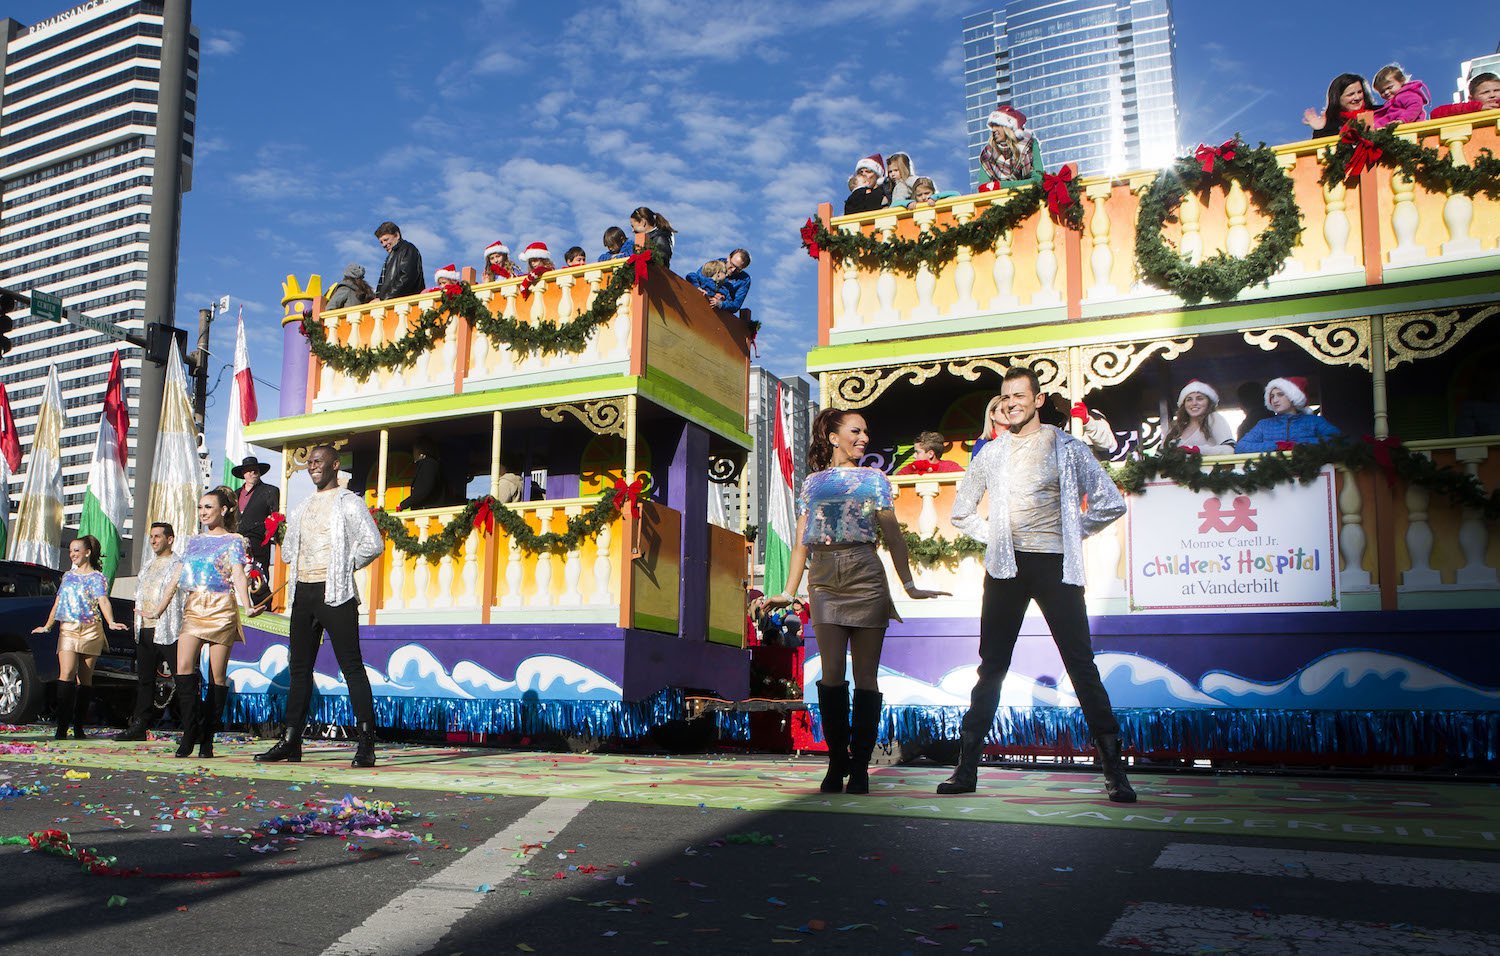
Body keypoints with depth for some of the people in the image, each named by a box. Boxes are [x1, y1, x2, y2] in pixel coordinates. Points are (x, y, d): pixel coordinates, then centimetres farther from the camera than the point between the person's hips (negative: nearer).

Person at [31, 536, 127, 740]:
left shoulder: (97, 577, 5)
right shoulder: (68, 576, 20)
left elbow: (103, 601, -10)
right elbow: (58, 603, 26)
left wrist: (111, 622, -26)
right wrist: (47, 626, 26)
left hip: (90, 631, -3)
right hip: (67, 629, 3)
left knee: (85, 678, -2)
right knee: (66, 673, -14)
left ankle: (79, 726, 3)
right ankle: (62, 726, -18)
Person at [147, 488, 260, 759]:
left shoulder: (233, 541, 4)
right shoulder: (194, 541, 19)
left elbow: (239, 576, -10)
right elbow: (177, 578, 20)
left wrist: (247, 607, -26)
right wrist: (159, 609, 16)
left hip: (220, 609, -4)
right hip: (193, 609, 4)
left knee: (217, 676, -4)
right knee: (183, 668, -13)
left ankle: (207, 739, 2)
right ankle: (190, 733, -11)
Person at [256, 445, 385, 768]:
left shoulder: (349, 502, -1)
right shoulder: (302, 508, 21)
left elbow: (373, 544, -9)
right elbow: (289, 550, 29)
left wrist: (344, 568, -4)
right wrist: (298, 569, 11)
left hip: (334, 593, -8)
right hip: (303, 593, 8)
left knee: (352, 666, -8)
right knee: (299, 668, 9)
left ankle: (365, 743, -9)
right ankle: (290, 741, 15)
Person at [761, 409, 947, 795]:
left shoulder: (874, 480, 14)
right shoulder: (813, 483, 17)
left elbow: (893, 536, 9)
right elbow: (801, 543, 15)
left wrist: (909, 586, 2)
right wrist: (788, 591, 8)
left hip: (866, 577, -1)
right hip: (824, 581, 1)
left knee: (865, 675, -2)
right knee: (831, 673, -5)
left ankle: (860, 767, 4)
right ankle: (836, 763, 6)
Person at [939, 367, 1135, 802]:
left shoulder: (1067, 448, 3)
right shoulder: (991, 453, 12)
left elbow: (1110, 503, 5)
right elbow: (962, 512, 21)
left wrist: (1071, 533, 1)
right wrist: (994, 536, 8)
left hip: (1055, 566, -3)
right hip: (1006, 569, 3)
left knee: (1082, 667, -4)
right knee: (991, 668, 6)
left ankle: (1114, 770, 3)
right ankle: (966, 769, 11)